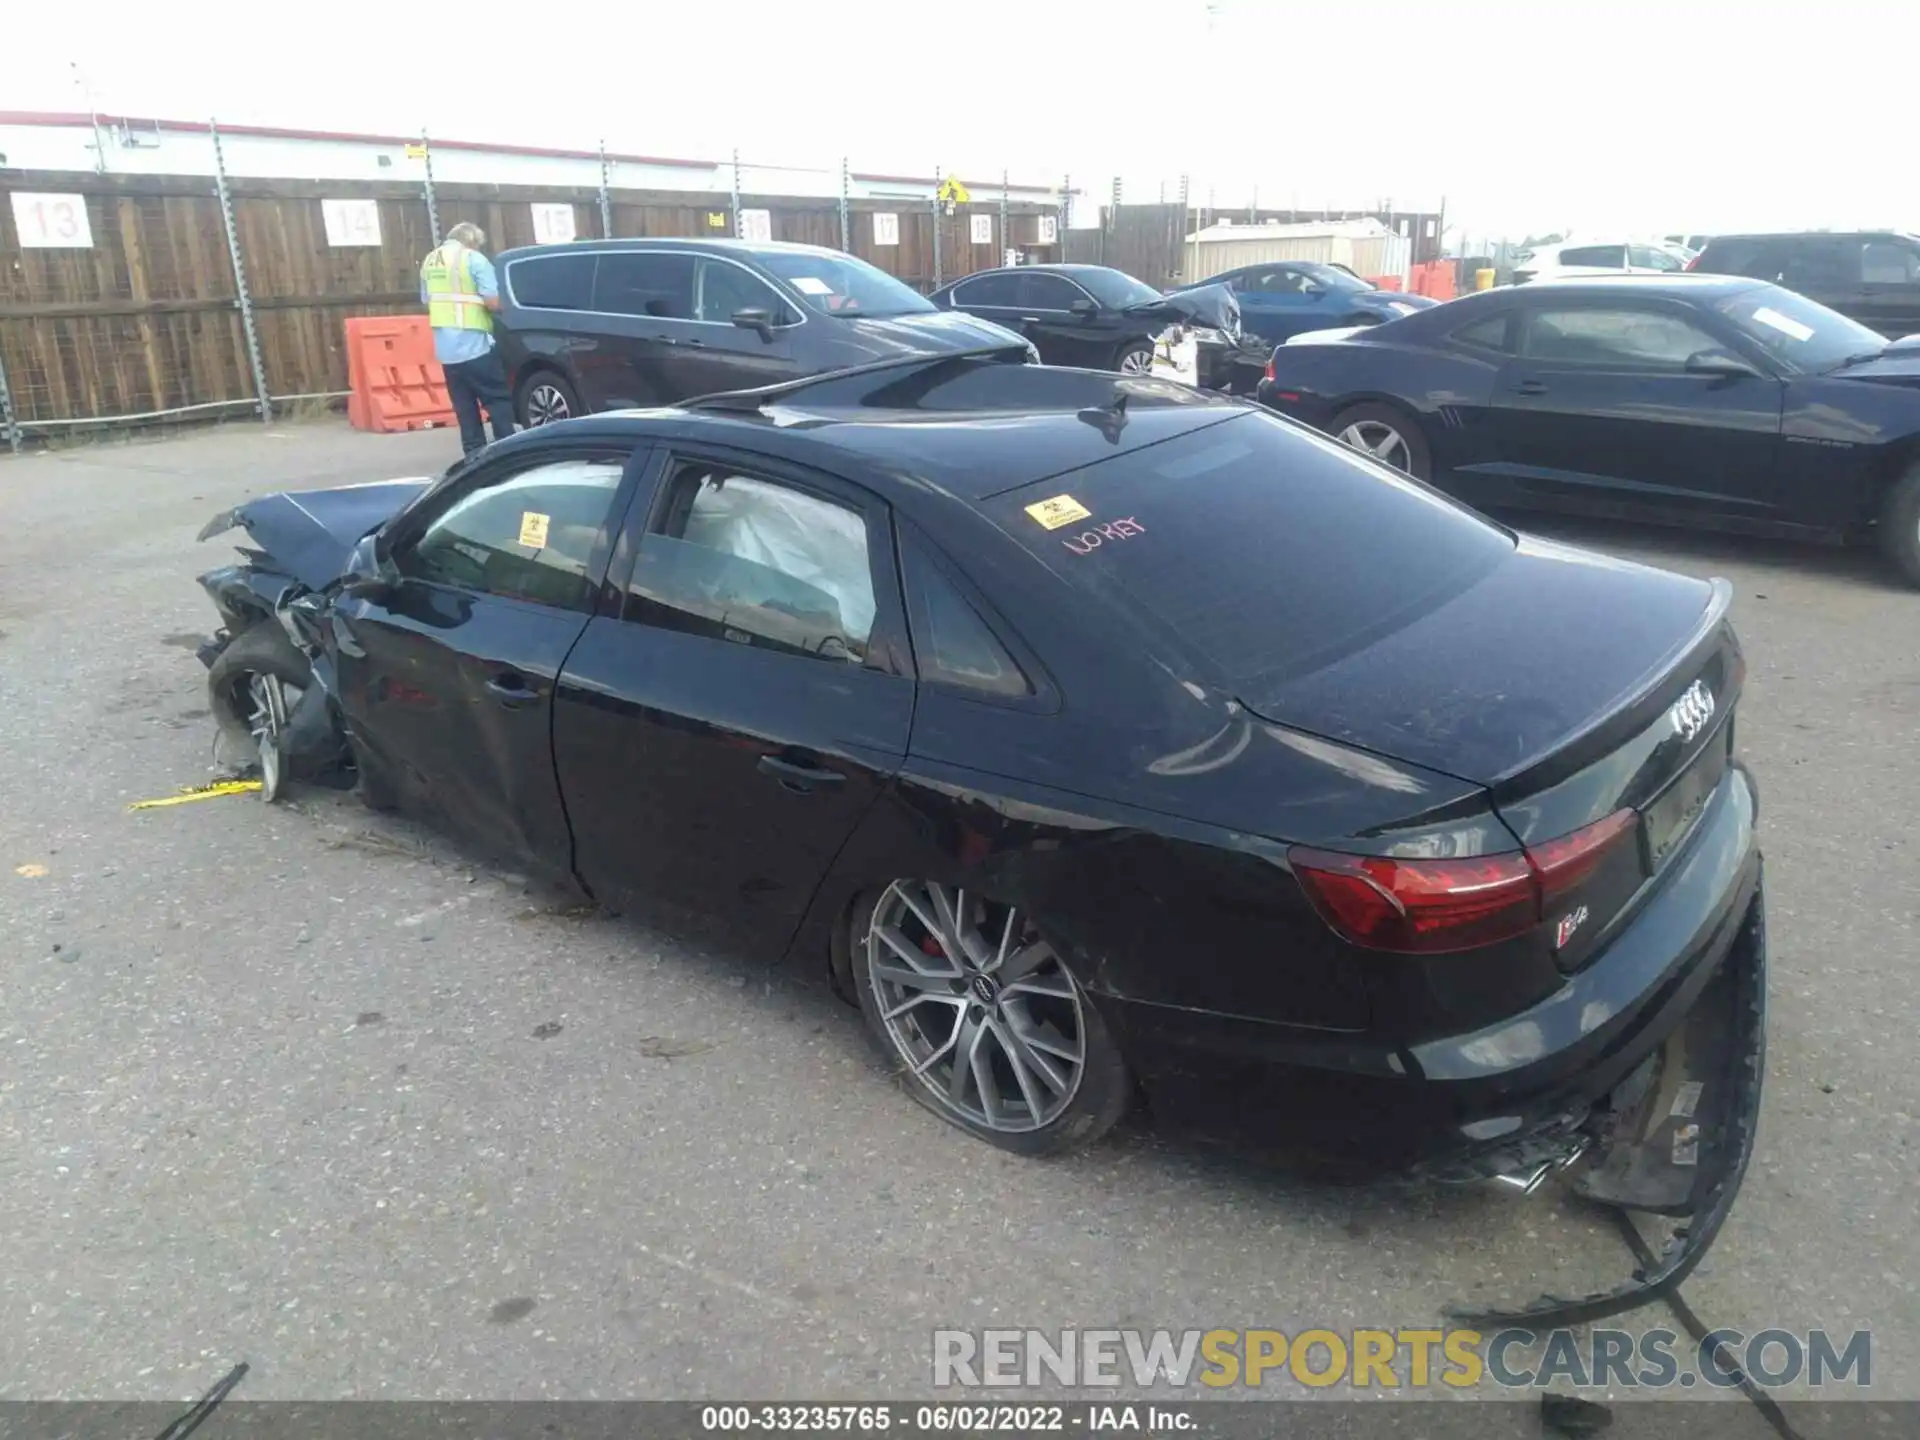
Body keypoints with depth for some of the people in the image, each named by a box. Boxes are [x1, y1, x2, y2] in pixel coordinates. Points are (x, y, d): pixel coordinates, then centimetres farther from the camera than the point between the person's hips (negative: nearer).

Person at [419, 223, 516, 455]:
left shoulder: (429, 261, 16)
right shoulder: (474, 259, -6)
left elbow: (426, 302, 23)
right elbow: (493, 302, -13)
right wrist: (501, 307, 8)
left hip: (445, 348, 7)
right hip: (474, 345, -6)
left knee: (464, 406, 11)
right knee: (498, 400, -1)